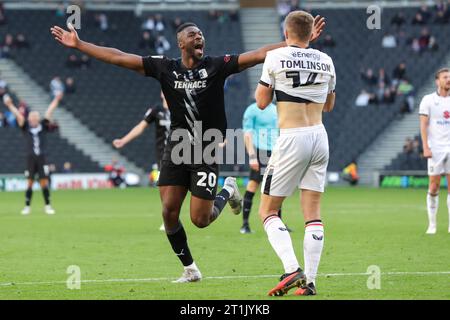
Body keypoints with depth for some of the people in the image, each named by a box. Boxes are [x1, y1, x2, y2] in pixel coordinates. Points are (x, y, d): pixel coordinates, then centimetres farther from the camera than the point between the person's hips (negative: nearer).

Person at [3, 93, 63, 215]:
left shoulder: (43, 126, 8)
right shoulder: (26, 127, 7)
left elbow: (49, 113, 6)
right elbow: (18, 115, 1)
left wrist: (56, 101, 5)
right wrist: (10, 105, -7)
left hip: (42, 158, 0)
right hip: (30, 158, 0)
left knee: (44, 182, -1)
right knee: (30, 182, 1)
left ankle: (48, 206, 4)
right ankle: (27, 206, 7)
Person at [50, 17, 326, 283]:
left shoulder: (217, 66, -5)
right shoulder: (165, 68, 1)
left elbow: (259, 55, -10)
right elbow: (118, 58, 2)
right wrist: (78, 45, 0)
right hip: (176, 148, 3)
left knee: (200, 219, -5)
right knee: (169, 211, -7)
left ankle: (228, 192, 28)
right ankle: (190, 269, 11)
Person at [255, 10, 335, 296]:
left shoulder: (276, 57, -6)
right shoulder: (326, 61, 8)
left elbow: (261, 102, 3)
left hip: (292, 139, -5)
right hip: (319, 136, 5)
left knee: (268, 211, 4)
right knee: (313, 213, 7)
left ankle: (292, 270, -14)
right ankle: (309, 281, 2)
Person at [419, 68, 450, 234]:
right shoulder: (428, 100, 1)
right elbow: (423, 125, -3)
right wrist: (426, 147, -12)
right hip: (435, 149, -3)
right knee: (434, 186, -3)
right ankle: (432, 224, 5)